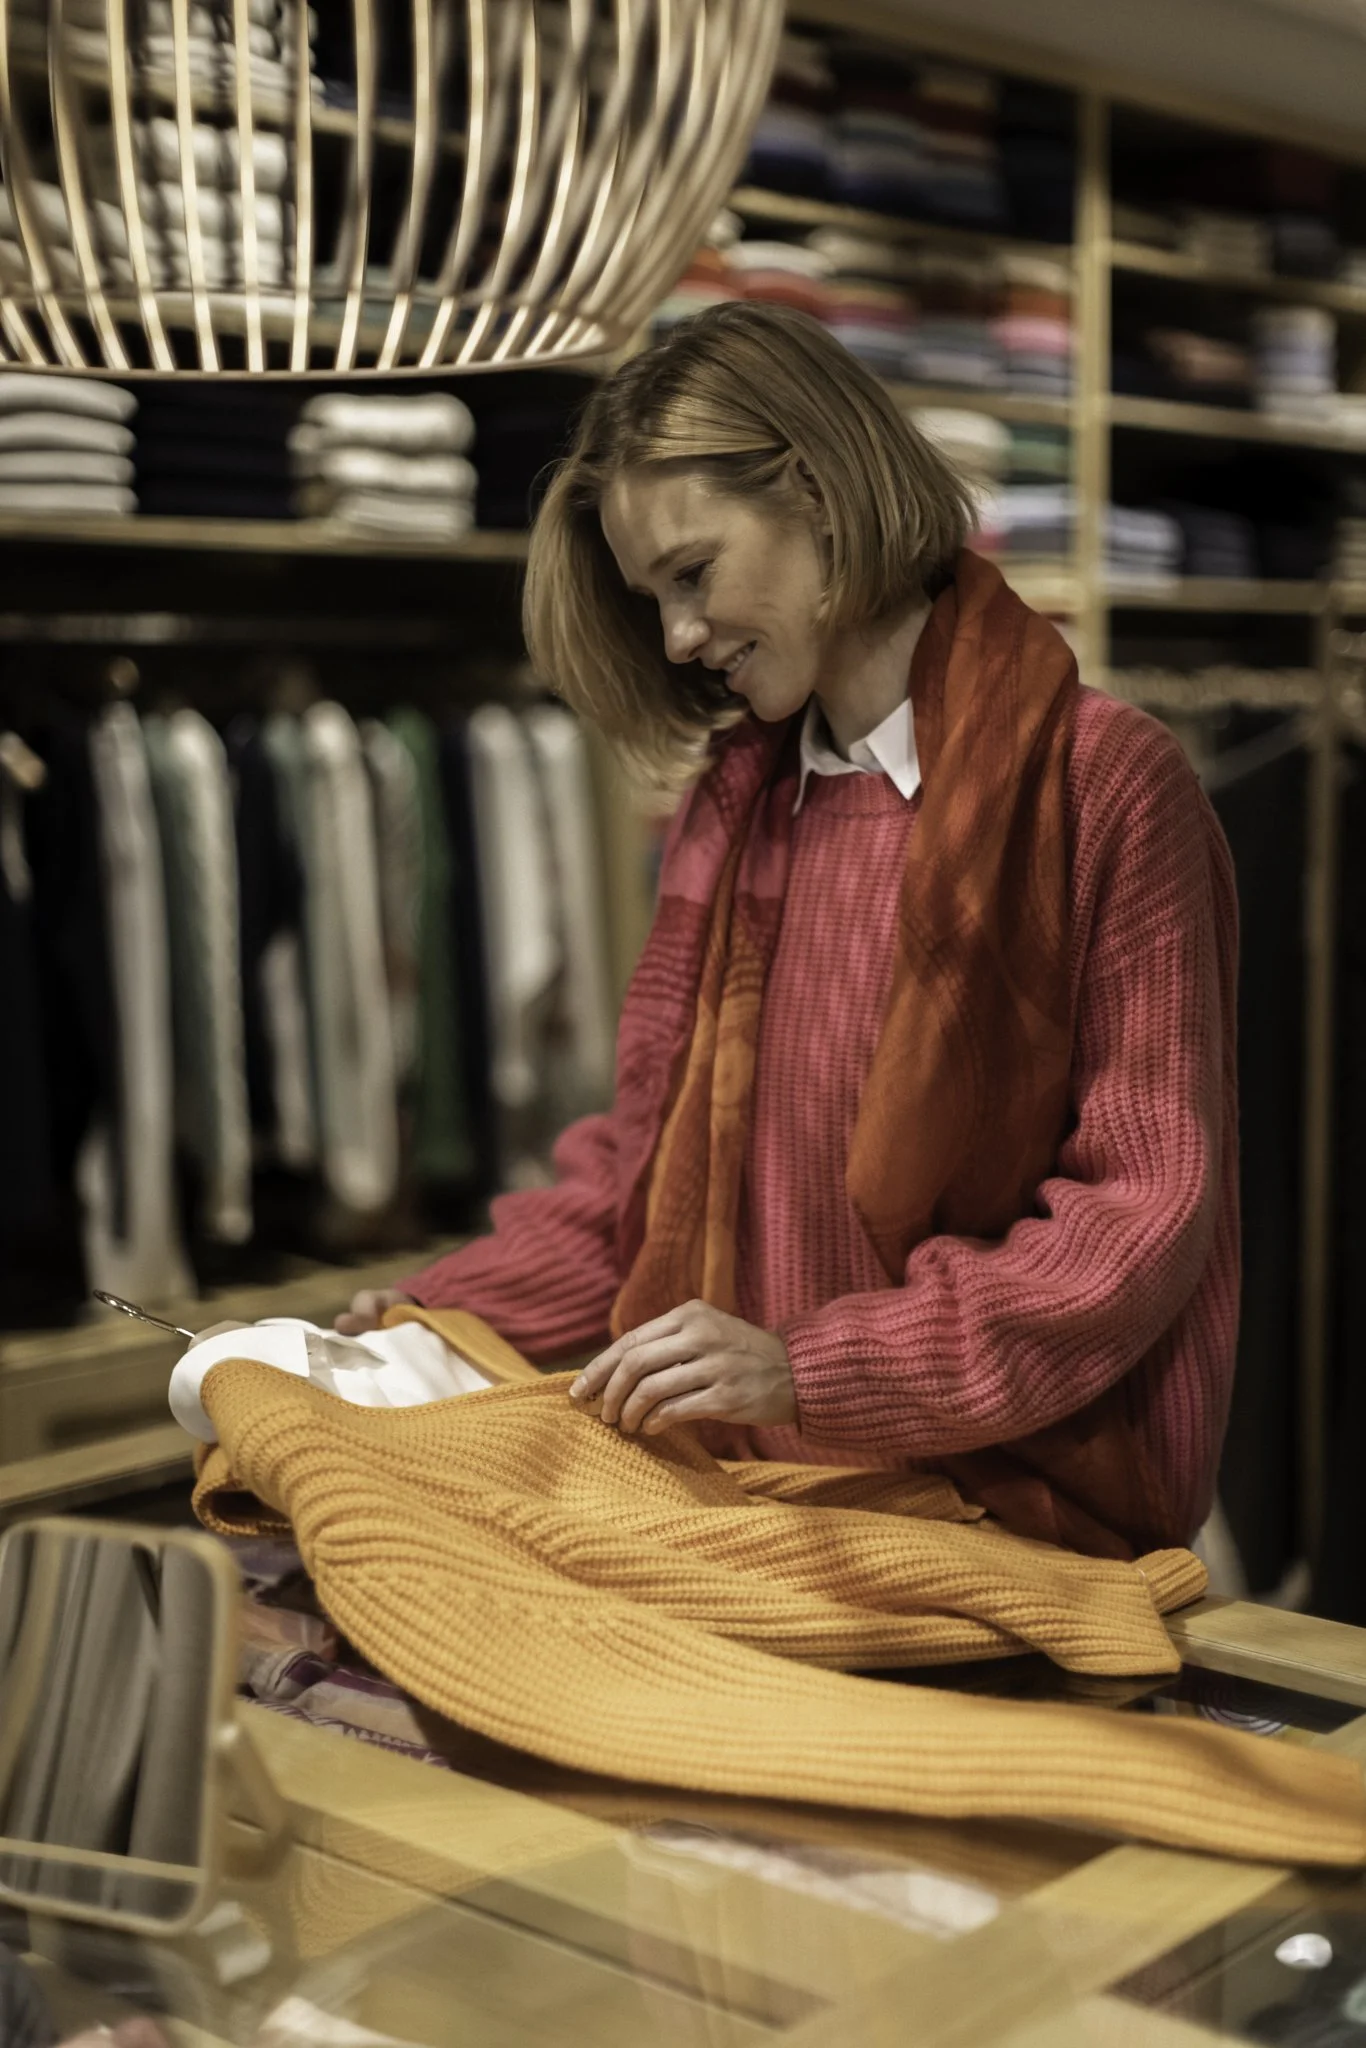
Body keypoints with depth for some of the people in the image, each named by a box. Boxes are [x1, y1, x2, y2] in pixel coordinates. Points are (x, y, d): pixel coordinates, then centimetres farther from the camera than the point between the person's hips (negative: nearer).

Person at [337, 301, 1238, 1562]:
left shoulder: (1107, 784, -6)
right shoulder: (731, 802, 14)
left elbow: (1147, 1211, -10)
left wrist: (811, 1372, -18)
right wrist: (446, 1317, 3)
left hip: (1008, 1521, -6)